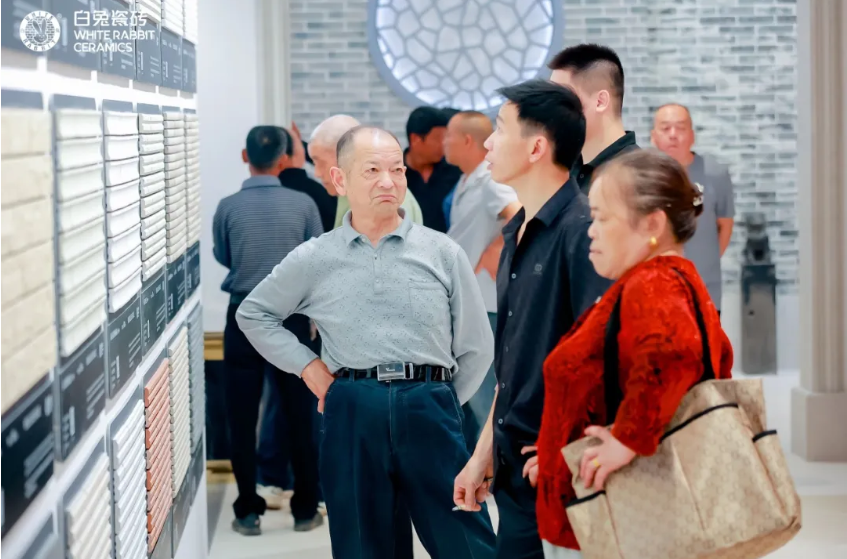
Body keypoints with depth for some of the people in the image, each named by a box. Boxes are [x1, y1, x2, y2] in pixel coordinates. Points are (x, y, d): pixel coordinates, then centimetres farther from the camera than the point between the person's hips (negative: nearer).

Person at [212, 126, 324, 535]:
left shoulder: (229, 207, -7)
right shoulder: (303, 204, -7)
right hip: (291, 317, 1)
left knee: (242, 419, 6)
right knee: (300, 416, 9)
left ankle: (248, 512, 9)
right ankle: (305, 510, 14)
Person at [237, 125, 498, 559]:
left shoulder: (443, 253, 6)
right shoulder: (313, 260, 8)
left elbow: (476, 346, 11)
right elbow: (253, 314, 19)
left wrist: (438, 402, 7)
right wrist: (306, 366, 9)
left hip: (429, 408, -1)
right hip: (351, 413, 1)